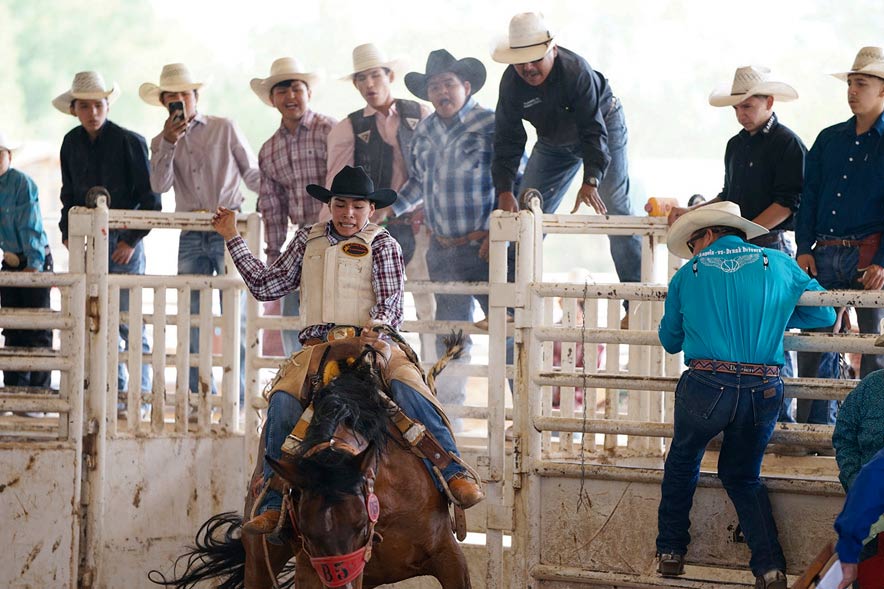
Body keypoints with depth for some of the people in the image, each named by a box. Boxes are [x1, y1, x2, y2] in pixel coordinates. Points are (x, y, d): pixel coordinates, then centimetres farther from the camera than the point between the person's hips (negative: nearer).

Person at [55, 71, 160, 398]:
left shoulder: (129, 142, -9)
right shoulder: (72, 143, 7)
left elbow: (150, 199, -7)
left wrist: (133, 240, -11)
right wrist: (67, 232, 9)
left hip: (122, 239, -5)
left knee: (128, 321, -4)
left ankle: (140, 394, 2)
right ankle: (115, 389, 15)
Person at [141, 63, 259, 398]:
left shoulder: (224, 129, 7)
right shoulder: (162, 143, 13)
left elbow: (253, 175, 8)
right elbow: (159, 185, -4)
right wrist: (168, 143, -13)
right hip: (191, 237, 3)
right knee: (192, 320, 3)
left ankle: (240, 398, -3)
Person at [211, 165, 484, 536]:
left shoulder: (382, 245, 9)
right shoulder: (308, 240, 20)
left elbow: (391, 303, 0)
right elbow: (266, 286, 24)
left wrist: (376, 326, -23)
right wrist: (232, 239, 25)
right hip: (316, 345, 2)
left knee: (408, 391, -33)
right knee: (282, 403, -26)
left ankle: (453, 474, -34)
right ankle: (273, 506, -23)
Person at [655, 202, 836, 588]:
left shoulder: (689, 273, 10)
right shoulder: (777, 264, 10)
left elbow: (670, 340, 18)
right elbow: (825, 314, 17)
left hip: (706, 386, -1)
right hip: (764, 392, 2)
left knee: (682, 464, 25)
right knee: (742, 476, 20)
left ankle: (671, 552, 26)